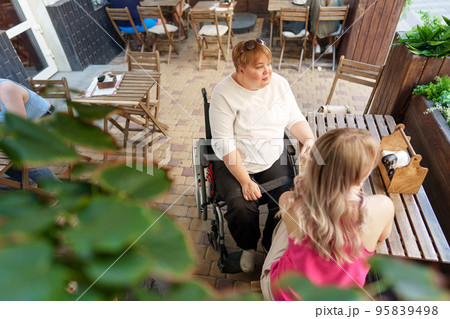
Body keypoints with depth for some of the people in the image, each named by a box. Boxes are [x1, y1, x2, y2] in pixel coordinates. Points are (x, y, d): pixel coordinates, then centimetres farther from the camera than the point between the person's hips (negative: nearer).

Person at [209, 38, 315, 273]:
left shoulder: (279, 84, 1)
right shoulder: (224, 93, -14)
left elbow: (295, 119, 10)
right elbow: (224, 144, -17)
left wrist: (309, 138, -12)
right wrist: (245, 181, -21)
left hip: (273, 160, 4)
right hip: (233, 165, -3)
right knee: (241, 207, -23)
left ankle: (272, 246, 18)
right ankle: (248, 247, 15)